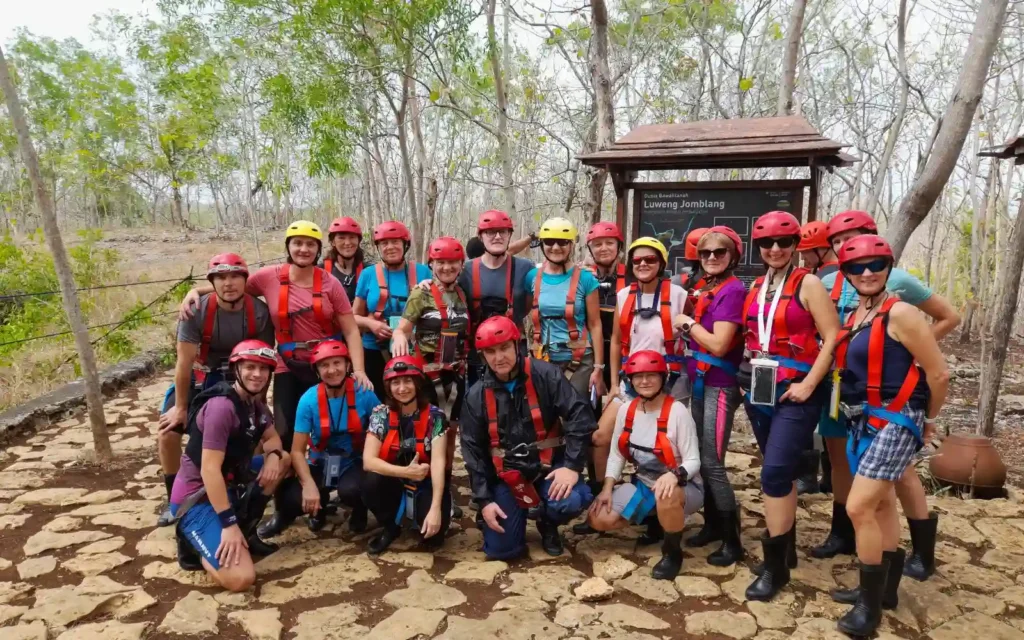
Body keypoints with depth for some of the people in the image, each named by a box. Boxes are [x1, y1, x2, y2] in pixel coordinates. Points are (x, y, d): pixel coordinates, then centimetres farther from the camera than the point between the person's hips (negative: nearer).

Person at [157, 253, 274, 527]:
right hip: (201, 376, 0)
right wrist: (180, 407, -13)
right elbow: (185, 362, -19)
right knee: (167, 432, -7)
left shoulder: (260, 312, -24)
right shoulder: (197, 311, -26)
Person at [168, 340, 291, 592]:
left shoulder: (255, 403, 4)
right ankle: (194, 546, 6)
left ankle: (246, 530, 7)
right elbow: (210, 470, -26)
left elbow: (272, 438, 17)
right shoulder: (221, 406, -23)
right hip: (197, 498, -9)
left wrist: (272, 455, -9)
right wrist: (229, 524, -25)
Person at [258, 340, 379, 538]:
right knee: (292, 498, -25)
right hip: (319, 464, 1)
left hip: (354, 462, -1)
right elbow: (297, 450, -12)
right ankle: (319, 507, 13)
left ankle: (359, 510, 4)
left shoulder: (364, 394, -15)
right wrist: (309, 484, -26)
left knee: (350, 490, -34)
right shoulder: (309, 400, -14)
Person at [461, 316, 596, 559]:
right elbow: (473, 450, 1)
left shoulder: (545, 375, -11)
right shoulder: (476, 396, -2)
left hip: (548, 465, -1)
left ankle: (546, 522, 6)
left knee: (571, 501, -32)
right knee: (500, 549, -6)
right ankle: (520, 512, 29)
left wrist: (572, 466, -22)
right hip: (506, 474, 2)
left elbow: (580, 416, -14)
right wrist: (484, 500, -5)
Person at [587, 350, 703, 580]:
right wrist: (607, 487, -10)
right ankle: (655, 518, 15)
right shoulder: (626, 410, -3)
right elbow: (617, 454, 3)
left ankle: (672, 552, -10)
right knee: (598, 519, -11)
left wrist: (674, 475, -40)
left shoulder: (677, 411, -19)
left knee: (667, 496, -42)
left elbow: (693, 461, -19)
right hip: (643, 484, 6)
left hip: (682, 487, -5)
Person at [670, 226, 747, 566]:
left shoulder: (733, 290, -13)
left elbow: (719, 344, -19)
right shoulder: (706, 289, 12)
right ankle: (713, 524, 27)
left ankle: (733, 541, 7)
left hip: (719, 384, -8)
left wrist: (688, 323, -9)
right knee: (701, 459, 13)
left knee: (712, 463, -6)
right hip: (699, 381, 8)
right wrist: (690, 325, -1)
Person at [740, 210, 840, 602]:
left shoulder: (808, 284, -6)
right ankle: (786, 548, 29)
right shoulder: (755, 288, 11)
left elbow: (833, 338, -11)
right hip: (759, 392, 6)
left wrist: (808, 384, -16)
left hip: (794, 393, -6)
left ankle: (775, 565, 2)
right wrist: (746, 377, 9)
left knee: (774, 473, -11)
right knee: (781, 473, 14)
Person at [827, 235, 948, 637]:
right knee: (882, 506, 18)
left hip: (894, 423, -8)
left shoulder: (900, 314, -14)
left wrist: (927, 419, 2)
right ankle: (884, 589, 32)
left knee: (859, 508, -10)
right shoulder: (854, 318, 8)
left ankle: (871, 603, 6)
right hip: (864, 422, 8)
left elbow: (939, 374, -12)